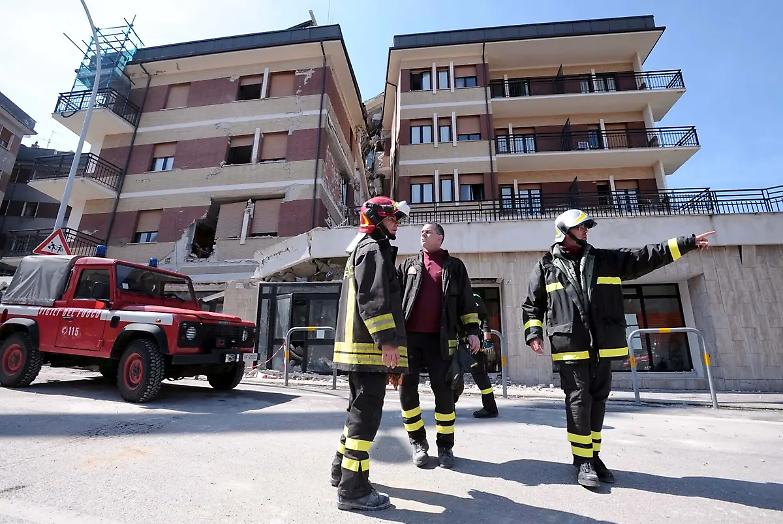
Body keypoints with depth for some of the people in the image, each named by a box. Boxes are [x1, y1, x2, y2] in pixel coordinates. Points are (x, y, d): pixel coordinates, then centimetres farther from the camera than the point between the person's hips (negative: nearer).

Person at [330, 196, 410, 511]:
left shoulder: (362, 249, 26)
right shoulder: (372, 248, -7)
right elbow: (373, 298, -20)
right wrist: (386, 340, -23)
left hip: (358, 344, 11)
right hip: (370, 345, -11)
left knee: (359, 408, 19)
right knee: (367, 412, -6)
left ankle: (342, 469, 32)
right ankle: (353, 489, 2)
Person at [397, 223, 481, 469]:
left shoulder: (454, 266, 9)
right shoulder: (408, 265, 13)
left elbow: (466, 301, 8)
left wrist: (472, 331, 1)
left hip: (440, 338, -1)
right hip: (409, 336, 2)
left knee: (443, 391, 4)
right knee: (407, 388, 4)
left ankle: (445, 446, 20)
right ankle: (418, 442, 21)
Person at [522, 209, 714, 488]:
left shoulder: (606, 260, 13)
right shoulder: (546, 266, 4)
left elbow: (645, 257, 14)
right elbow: (532, 304, 7)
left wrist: (687, 242, 10)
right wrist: (534, 333, -4)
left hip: (602, 346, 4)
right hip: (570, 347, -4)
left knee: (598, 400, 12)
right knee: (579, 401, -2)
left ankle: (593, 455, 26)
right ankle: (583, 460, 9)